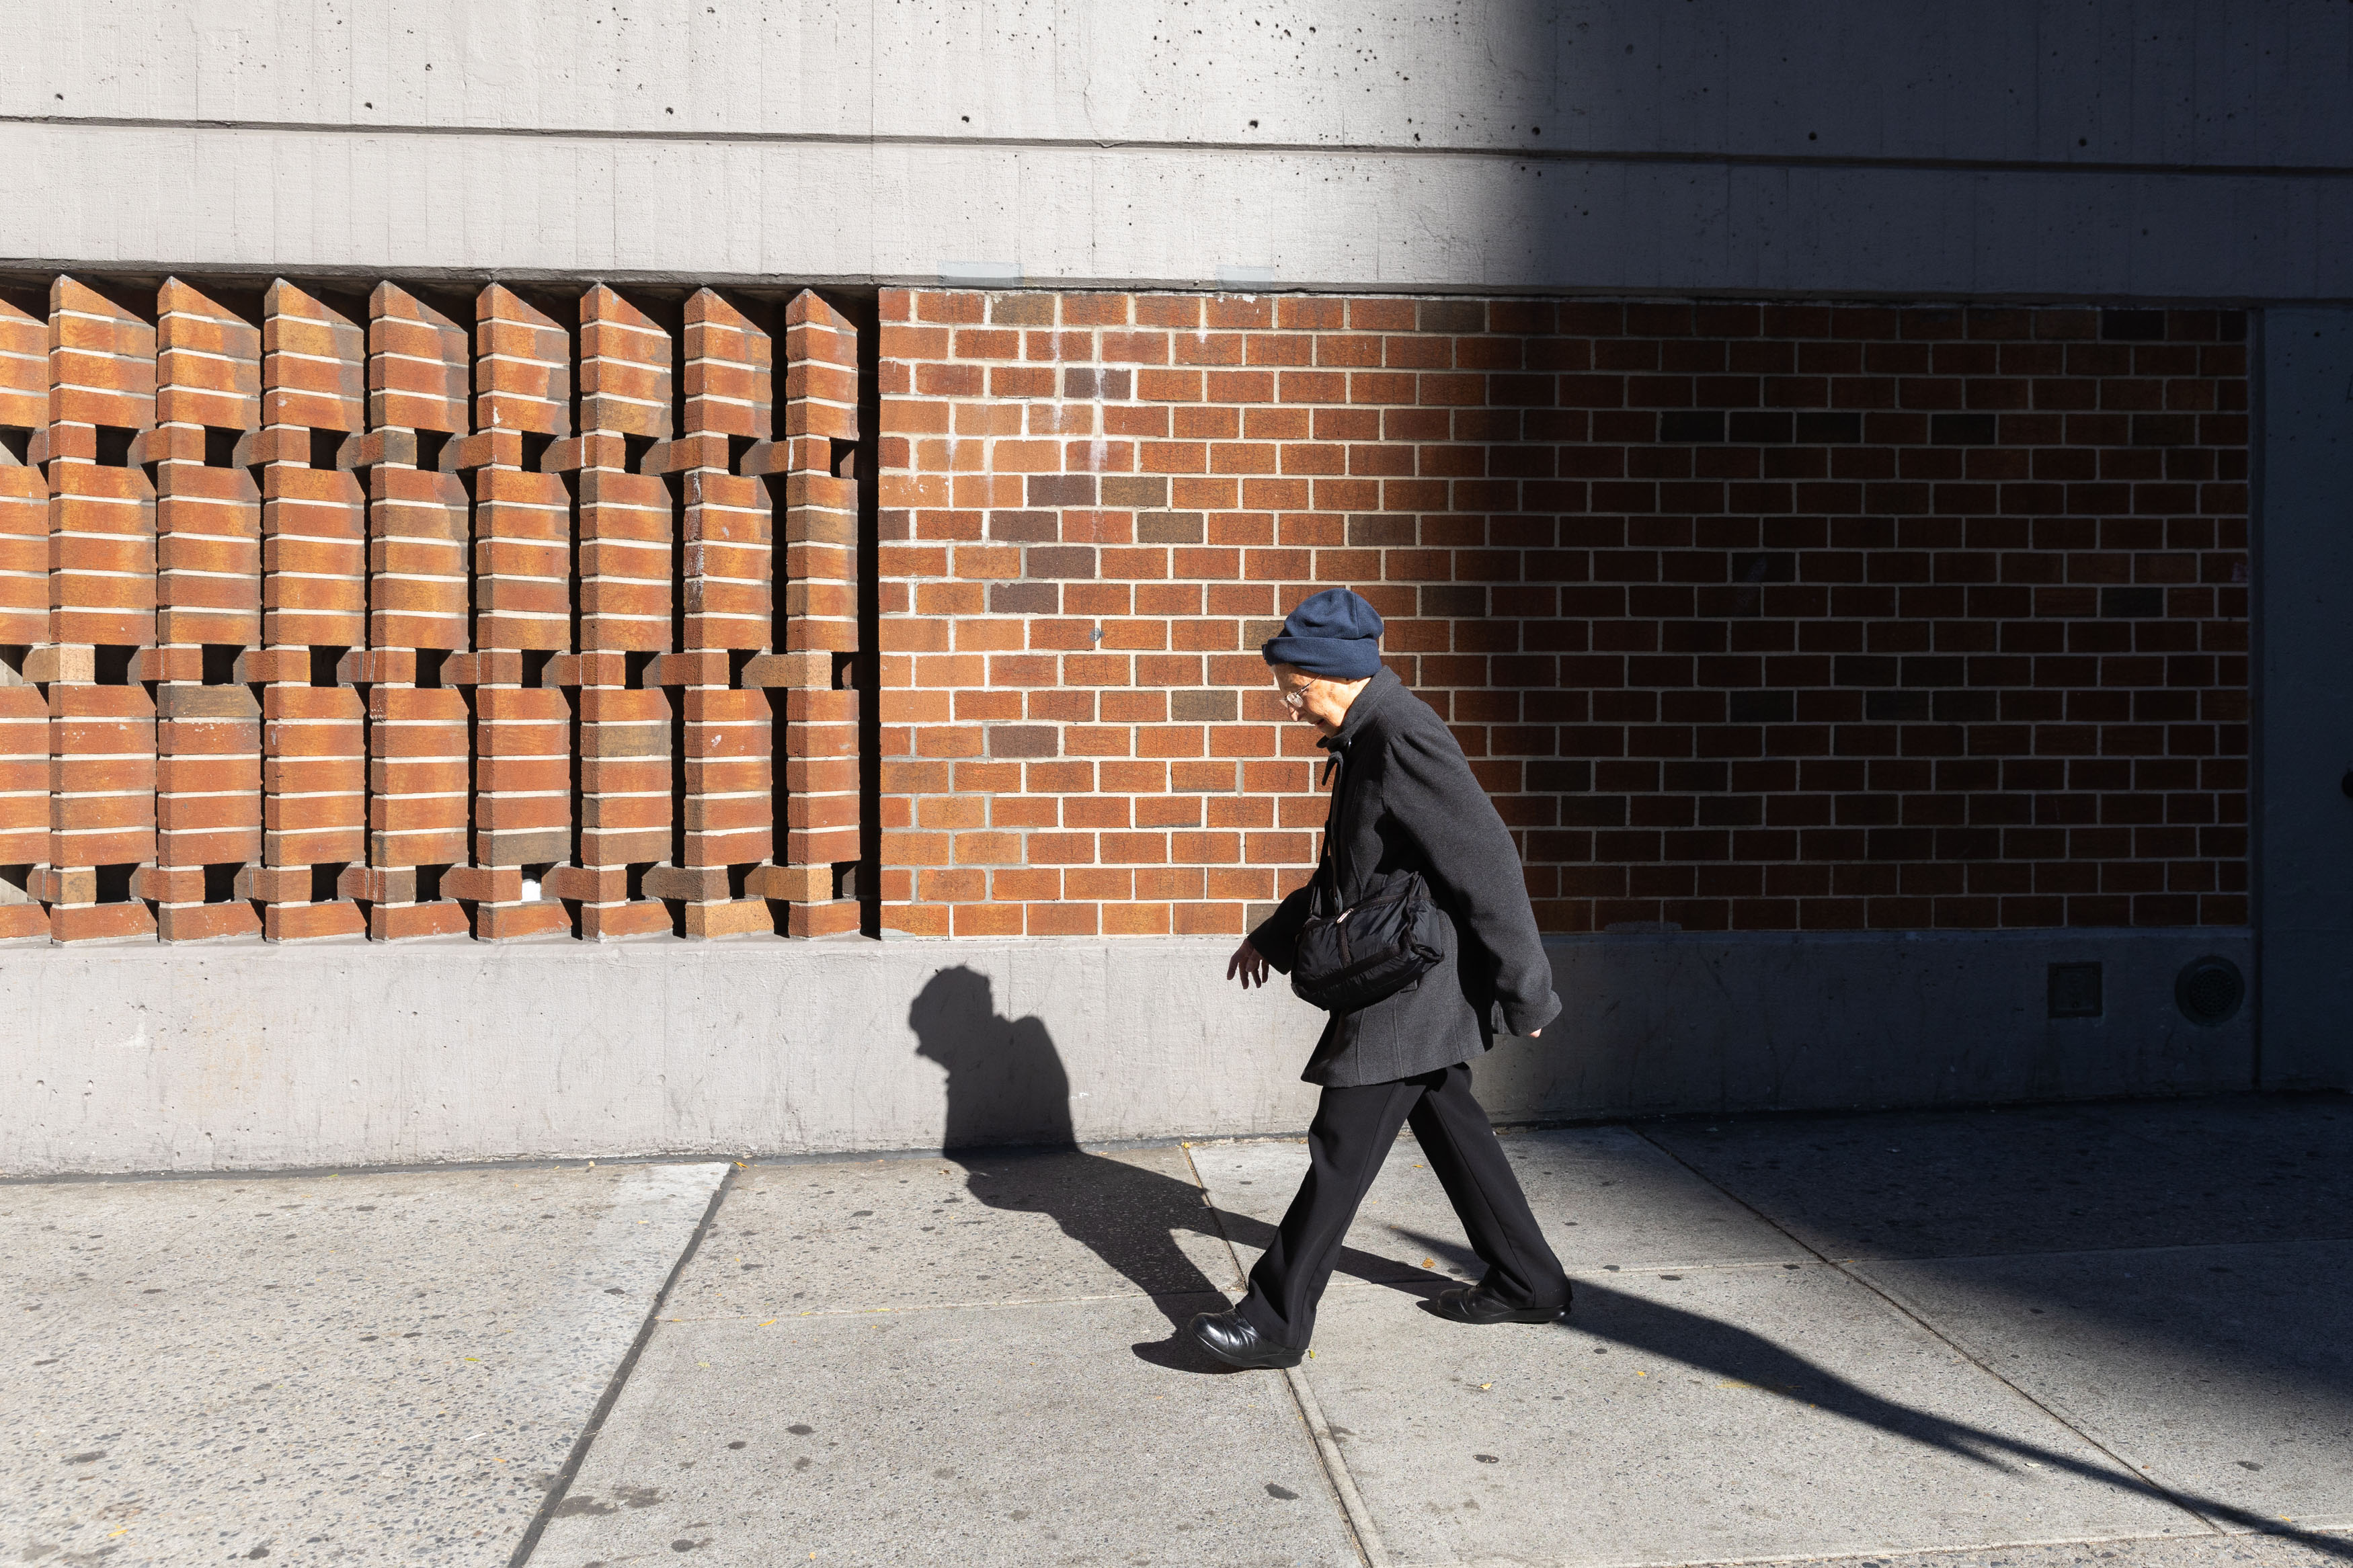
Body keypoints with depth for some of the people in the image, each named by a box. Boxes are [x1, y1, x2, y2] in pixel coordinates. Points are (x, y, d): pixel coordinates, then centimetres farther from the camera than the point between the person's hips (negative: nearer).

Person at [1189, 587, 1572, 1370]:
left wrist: (1526, 990, -20)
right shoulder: (1367, 735, 11)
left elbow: (1488, 864, -23)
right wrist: (1274, 936, 26)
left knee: (1342, 1149, -4)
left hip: (1417, 981, -10)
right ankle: (1527, 1283, 32)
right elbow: (1349, 869, 23)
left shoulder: (1404, 736, -22)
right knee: (1450, 1128, 18)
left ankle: (1277, 1320, 4)